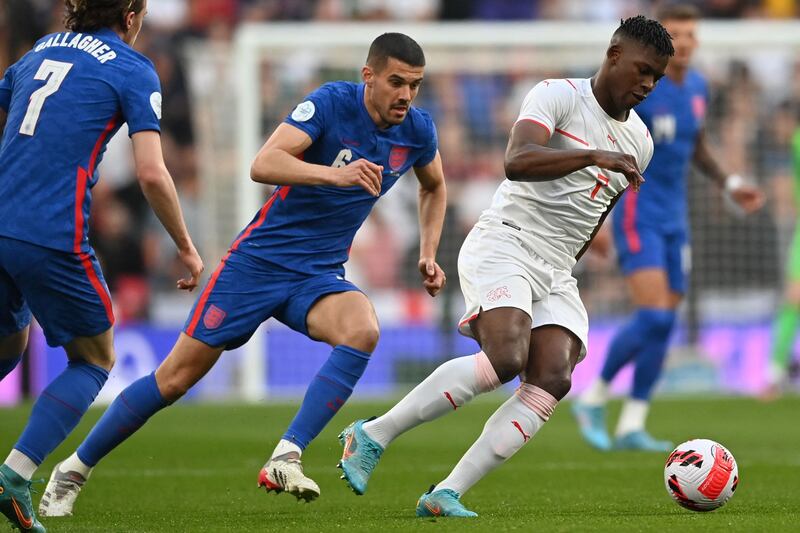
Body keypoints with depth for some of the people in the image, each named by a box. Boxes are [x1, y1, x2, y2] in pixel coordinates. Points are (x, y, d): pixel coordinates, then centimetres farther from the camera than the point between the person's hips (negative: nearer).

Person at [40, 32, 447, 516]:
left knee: (363, 331, -30)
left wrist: (428, 254, 9)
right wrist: (335, 174, -45)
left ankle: (285, 460, -29)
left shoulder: (418, 130, -1)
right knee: (177, 377, -3)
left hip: (319, 276, 4)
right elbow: (263, 165, -31)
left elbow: (435, 187, 23)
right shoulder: (332, 103, -17)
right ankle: (74, 471, 15)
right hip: (260, 261, -4)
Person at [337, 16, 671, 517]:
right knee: (506, 359, -28)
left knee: (552, 380, -16)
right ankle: (373, 435, -15)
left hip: (556, 273, 7)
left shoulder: (639, 142, 16)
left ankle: (446, 495, -18)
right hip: (503, 244, -7)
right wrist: (595, 156, -33)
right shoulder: (559, 96, -5)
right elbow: (517, 161, -24)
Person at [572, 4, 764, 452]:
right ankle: (594, 399, 1)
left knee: (663, 324, 4)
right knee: (654, 317, -17)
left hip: (674, 218, 7)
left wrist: (731, 185, 12)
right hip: (637, 214, -7)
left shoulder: (698, 87, 8)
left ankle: (632, 426, 11)